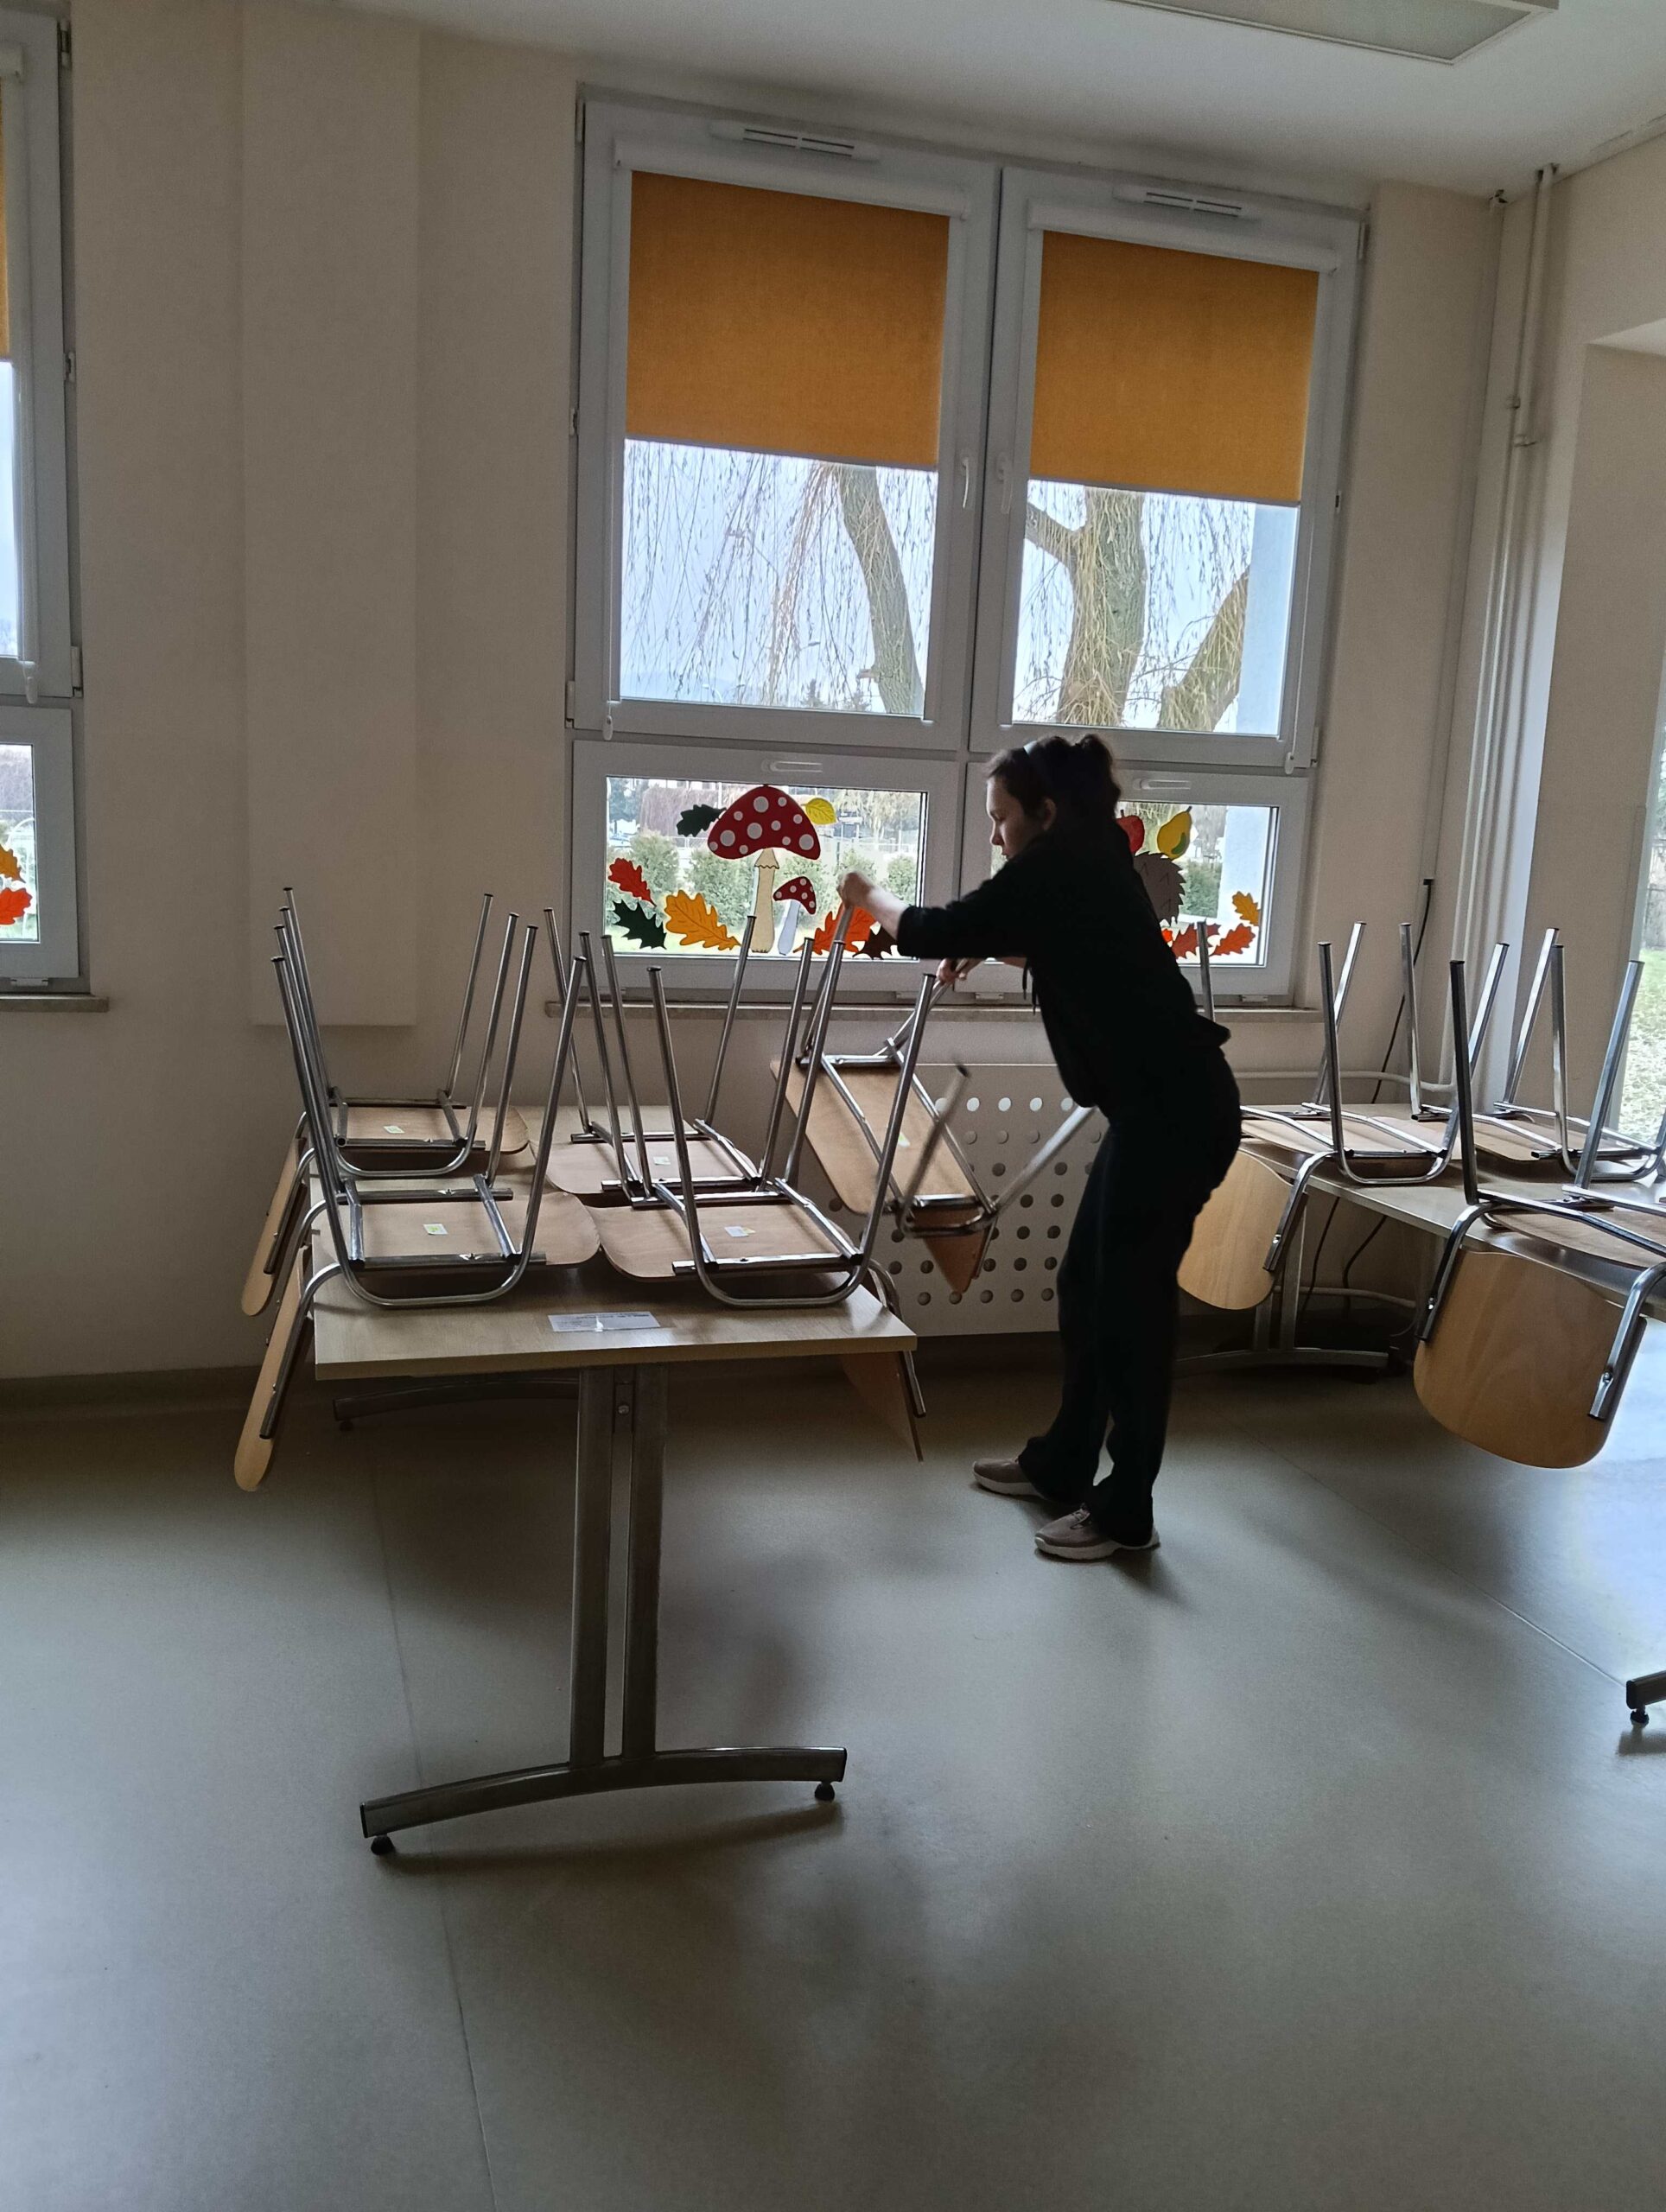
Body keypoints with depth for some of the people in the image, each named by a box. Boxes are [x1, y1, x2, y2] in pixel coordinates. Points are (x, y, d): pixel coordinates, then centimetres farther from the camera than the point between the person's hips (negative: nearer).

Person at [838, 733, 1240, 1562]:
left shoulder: (1054, 868, -11)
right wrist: (991, 948, 28)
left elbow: (940, 932, -3)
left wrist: (873, 900, 15)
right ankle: (1061, 1464, 31)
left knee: (1131, 1303, -1)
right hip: (1160, 1106, 10)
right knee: (1088, 1287, 17)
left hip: (1176, 1112, -10)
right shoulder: (1090, 865, 16)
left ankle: (1125, 1512, 11)